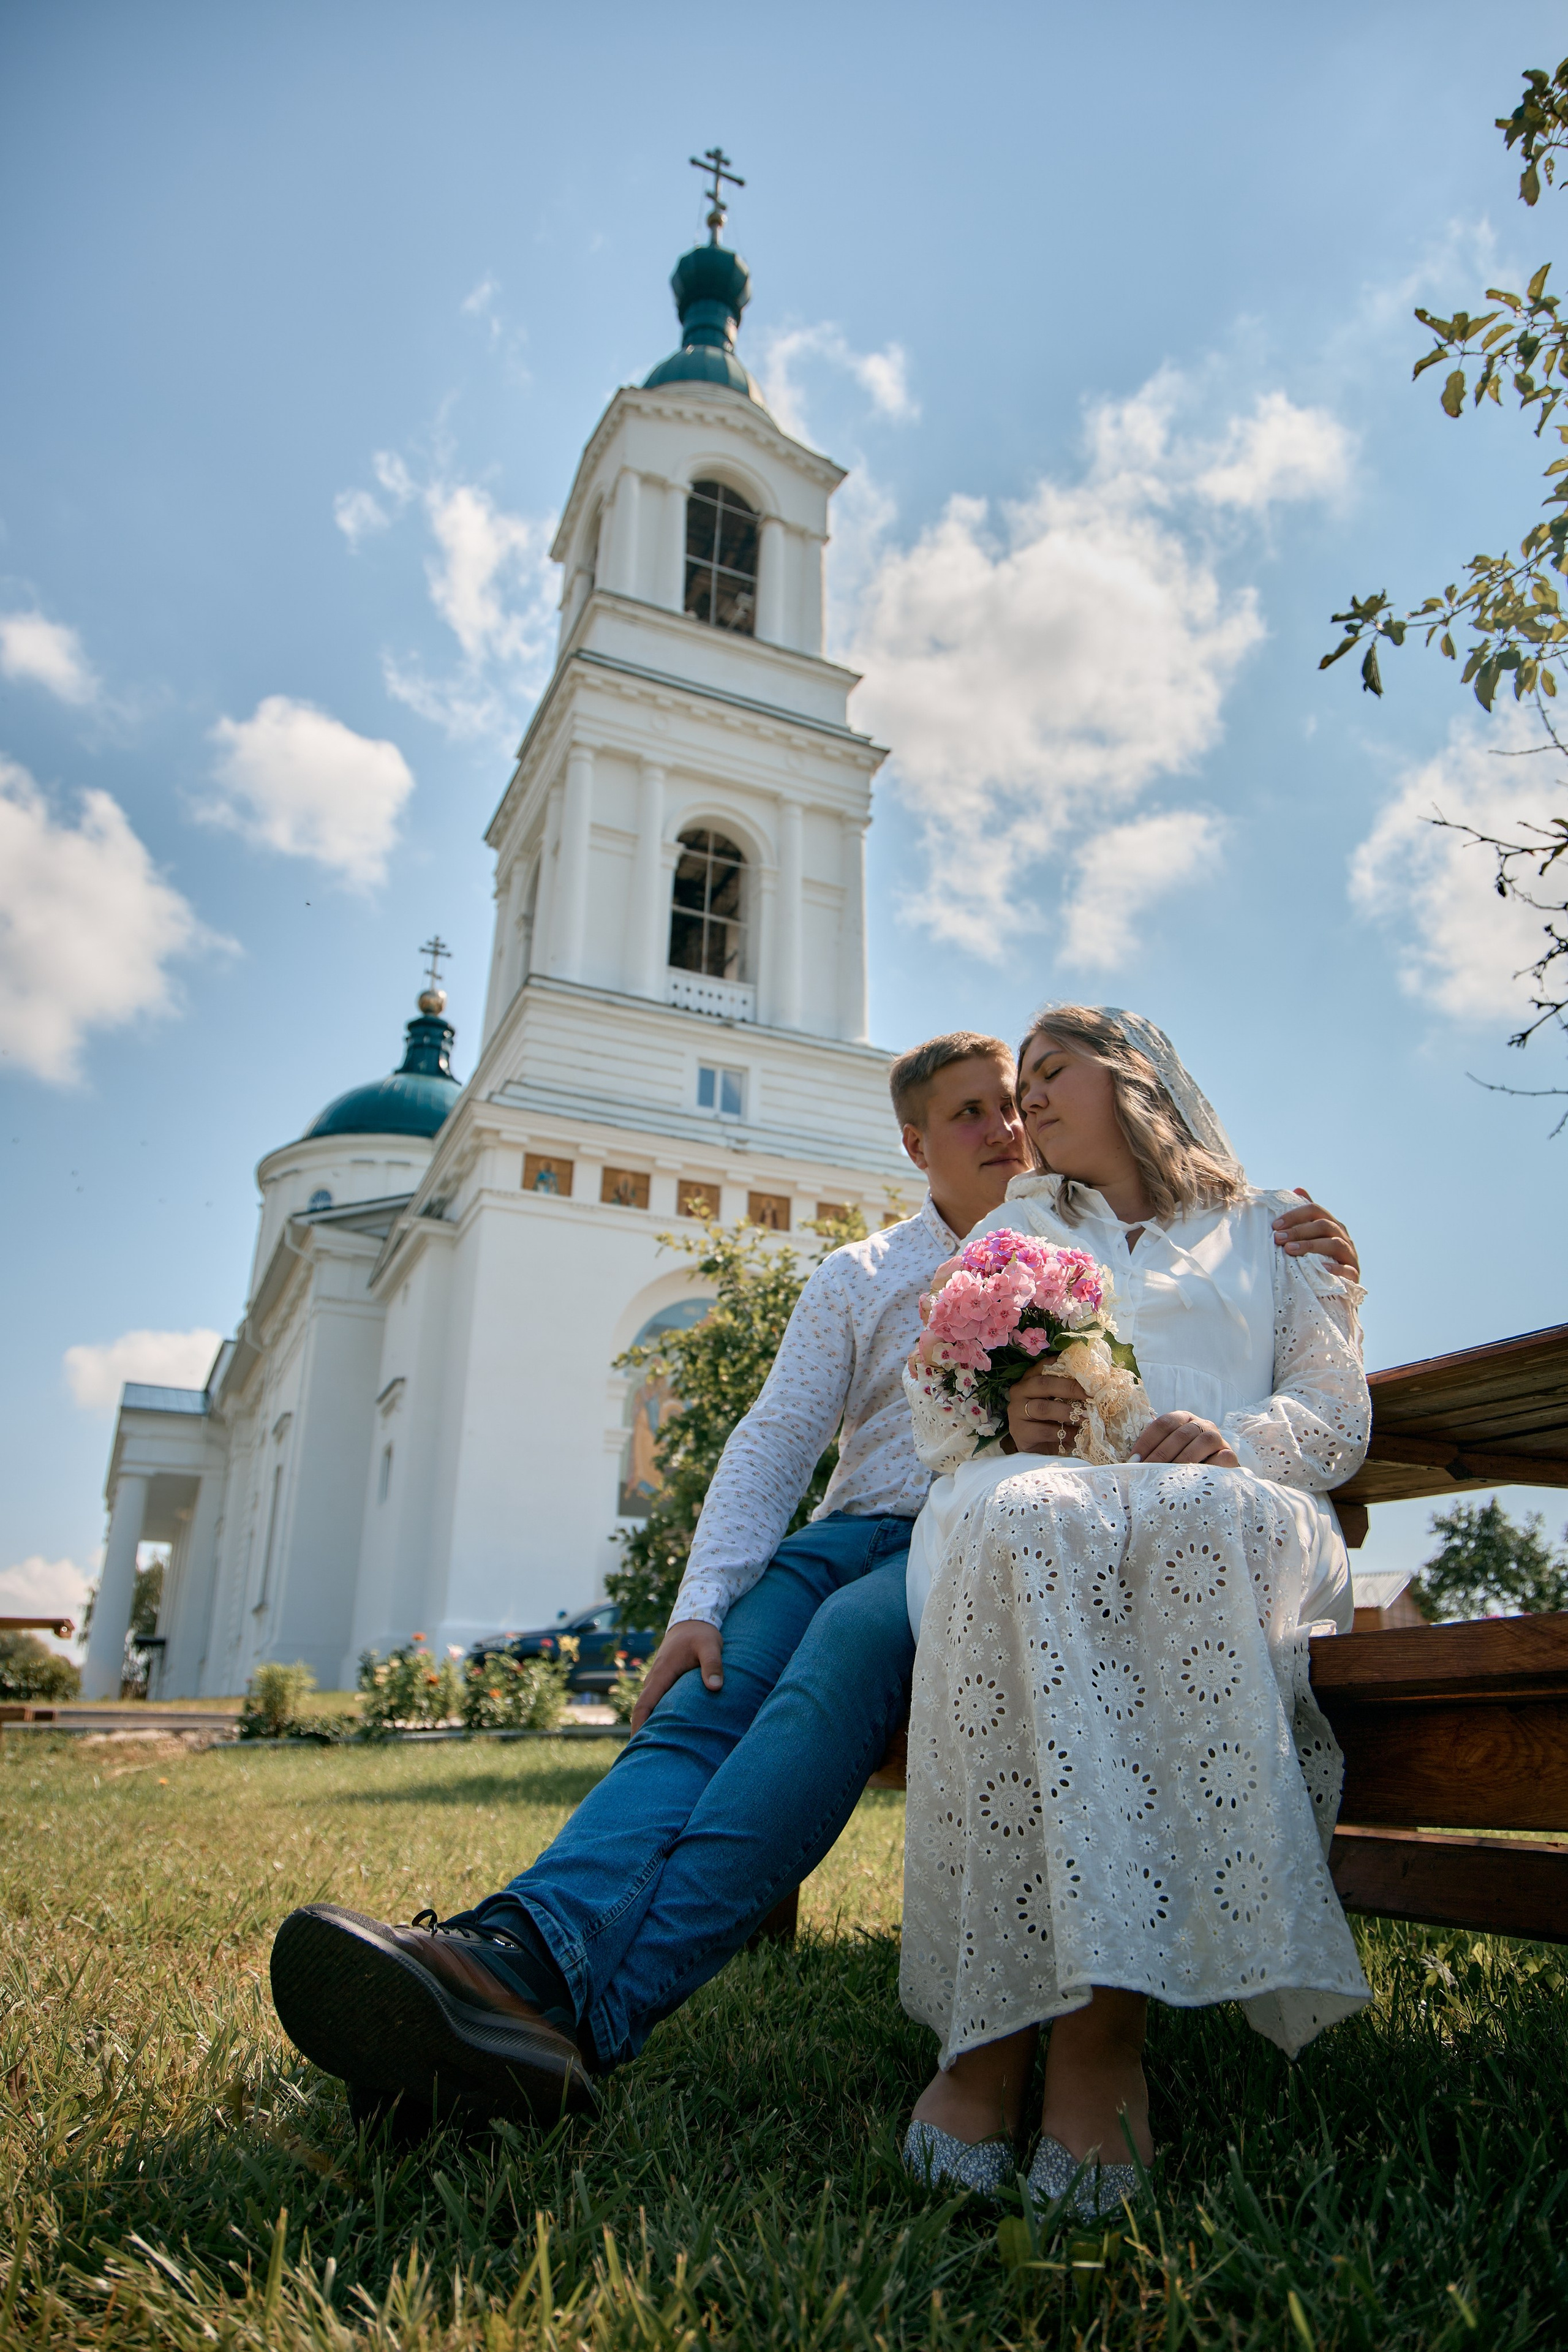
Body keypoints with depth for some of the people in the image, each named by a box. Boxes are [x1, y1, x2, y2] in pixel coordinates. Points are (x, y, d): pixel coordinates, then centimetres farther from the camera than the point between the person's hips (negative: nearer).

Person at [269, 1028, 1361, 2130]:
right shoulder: (859, 1276, 19)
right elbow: (774, 1443, 9)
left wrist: (1315, 1265, -1)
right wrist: (701, 1602, -7)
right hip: (860, 1533, 3)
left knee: (854, 1638, -35)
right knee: (708, 1699, -27)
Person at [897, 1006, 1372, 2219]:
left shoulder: (1275, 1225, 24)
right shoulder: (1011, 1231, 29)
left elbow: (1337, 1412, 12)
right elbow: (932, 1402, 17)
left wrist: (1235, 1440, -10)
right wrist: (1005, 1420, -7)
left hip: (1228, 1513, 0)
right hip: (1034, 1489, 1)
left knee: (1201, 1518, -39)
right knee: (1023, 1523, -38)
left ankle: (1105, 2021, -40)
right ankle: (1001, 2020, -38)